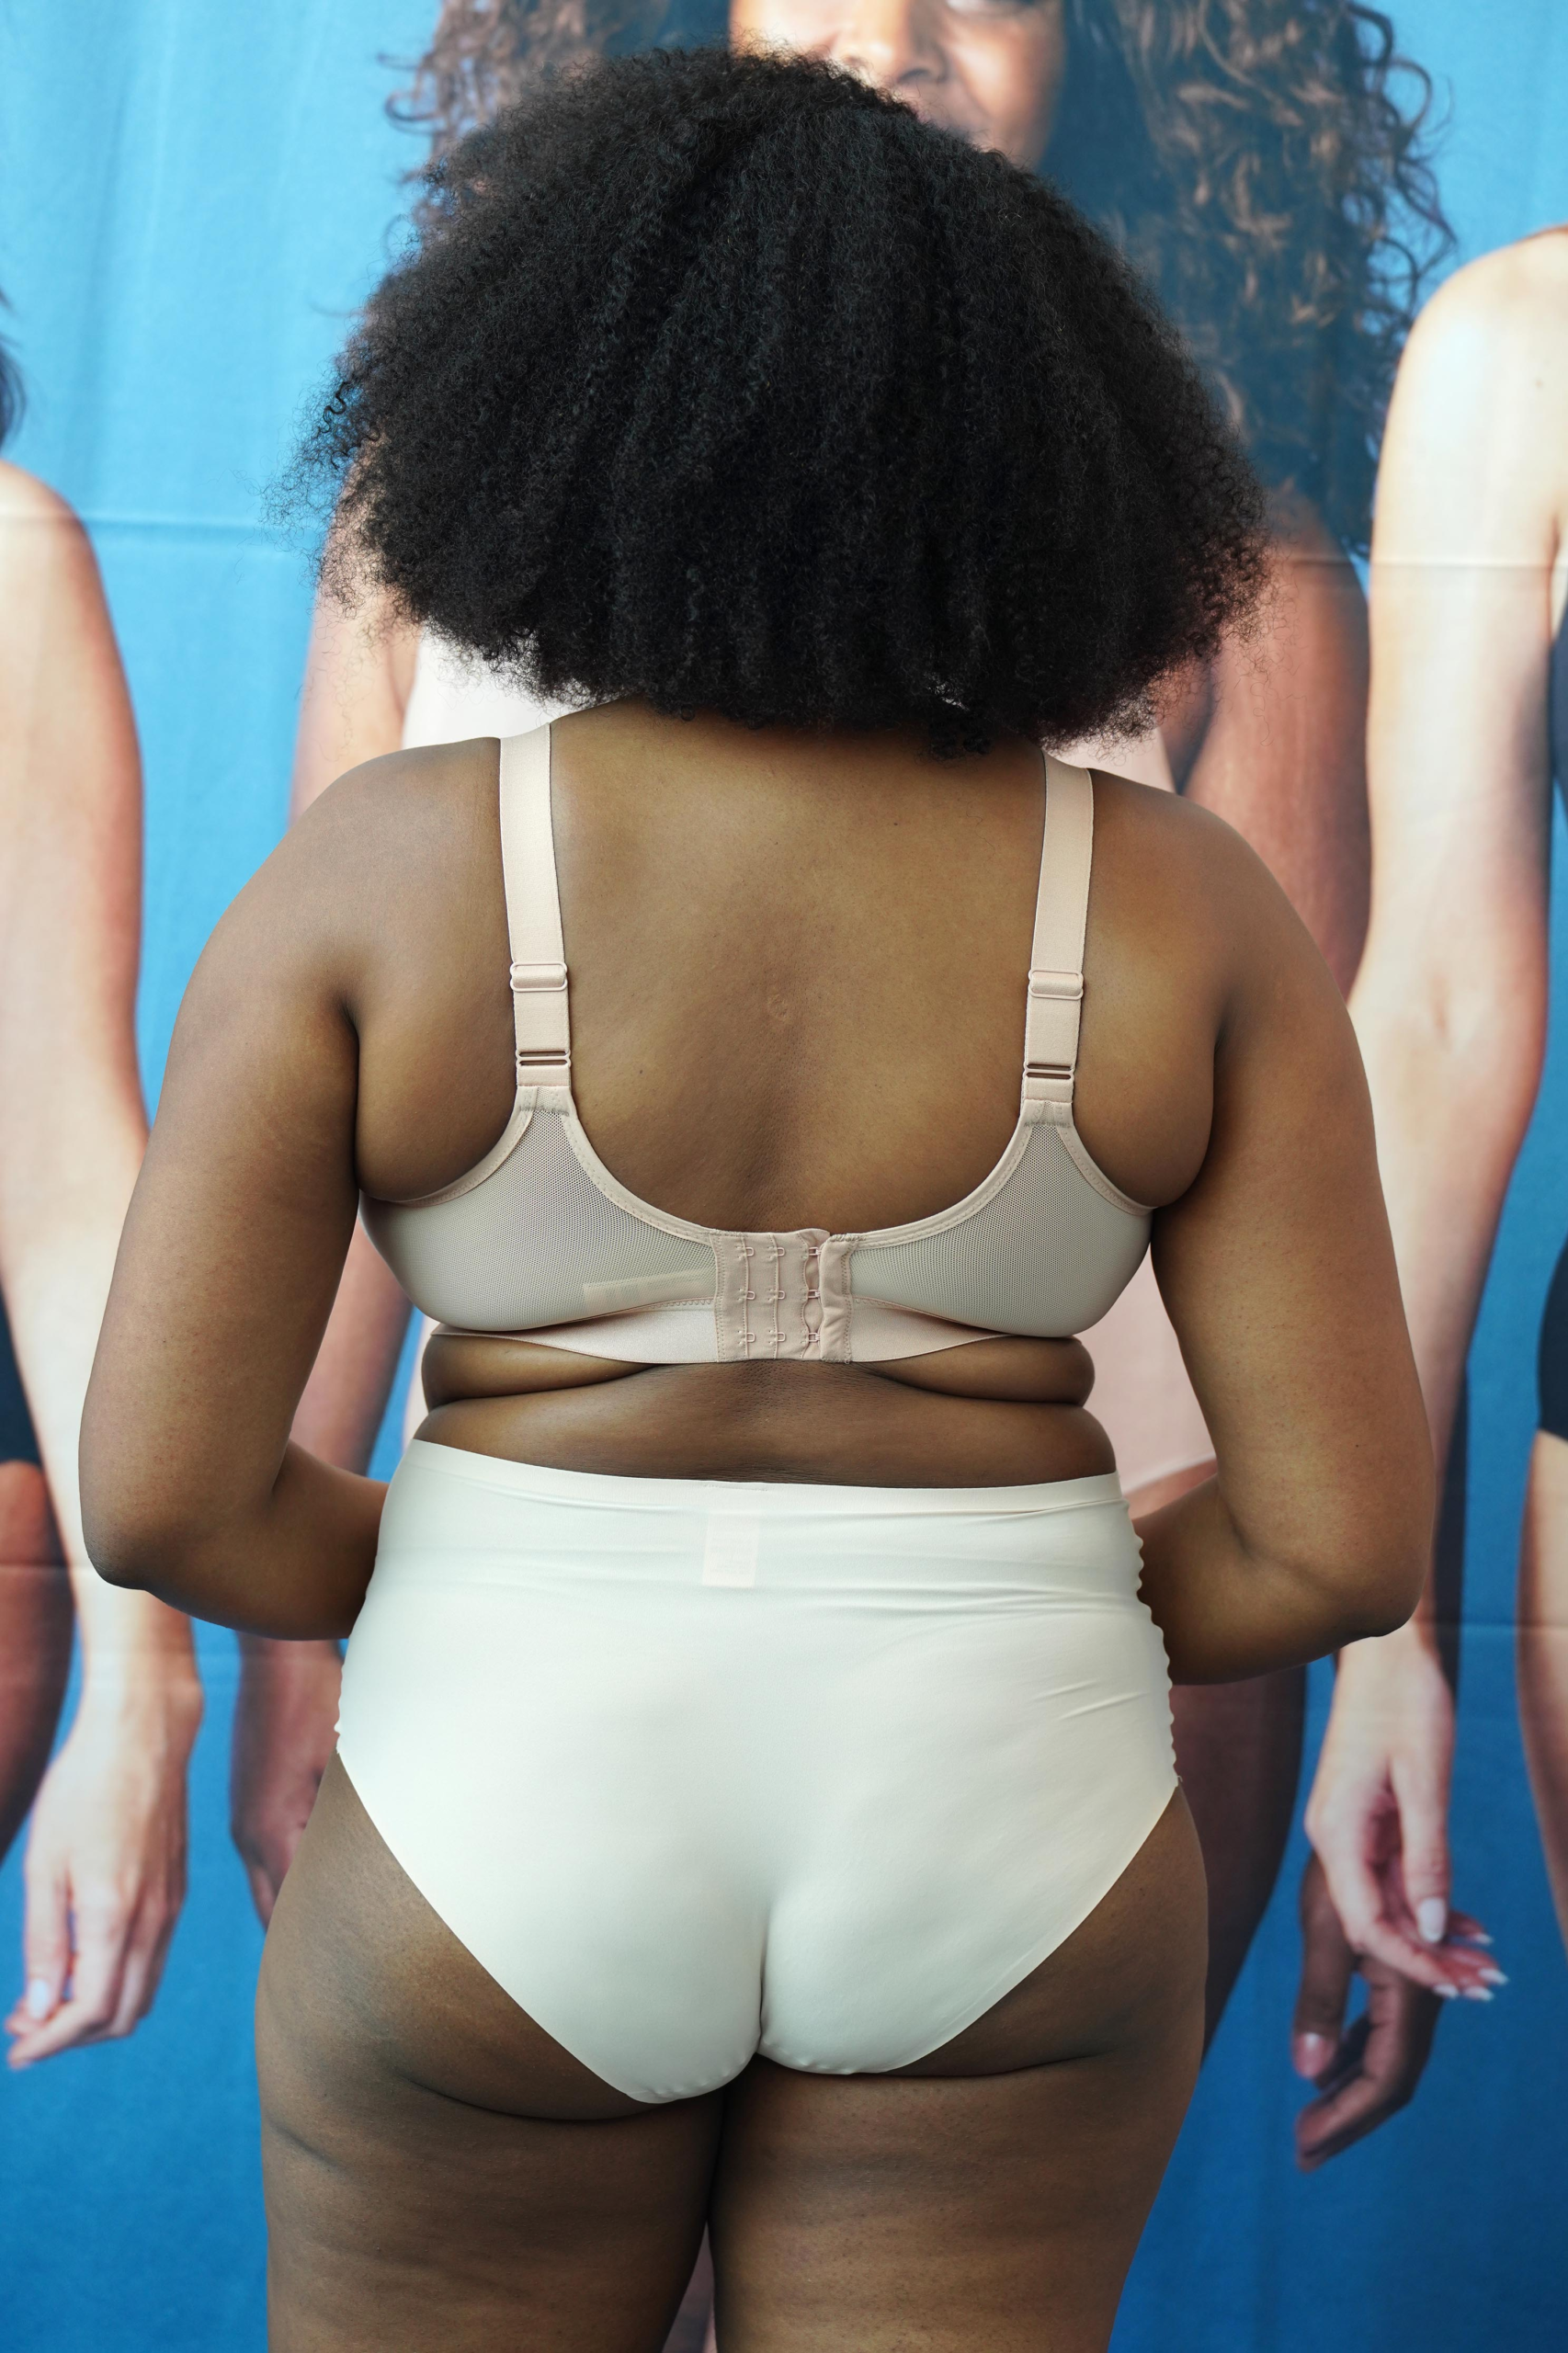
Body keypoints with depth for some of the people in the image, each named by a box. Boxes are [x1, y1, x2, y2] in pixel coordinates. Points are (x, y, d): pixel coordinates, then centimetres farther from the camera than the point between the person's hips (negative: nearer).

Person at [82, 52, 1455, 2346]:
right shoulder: (1186, 911, -7)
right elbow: (1343, 1532, -7)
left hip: (507, 1828, 0)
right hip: (999, 1862, 1)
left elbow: (159, 1488, -11)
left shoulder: (378, 873, -10)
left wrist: (464, 1597, 8)